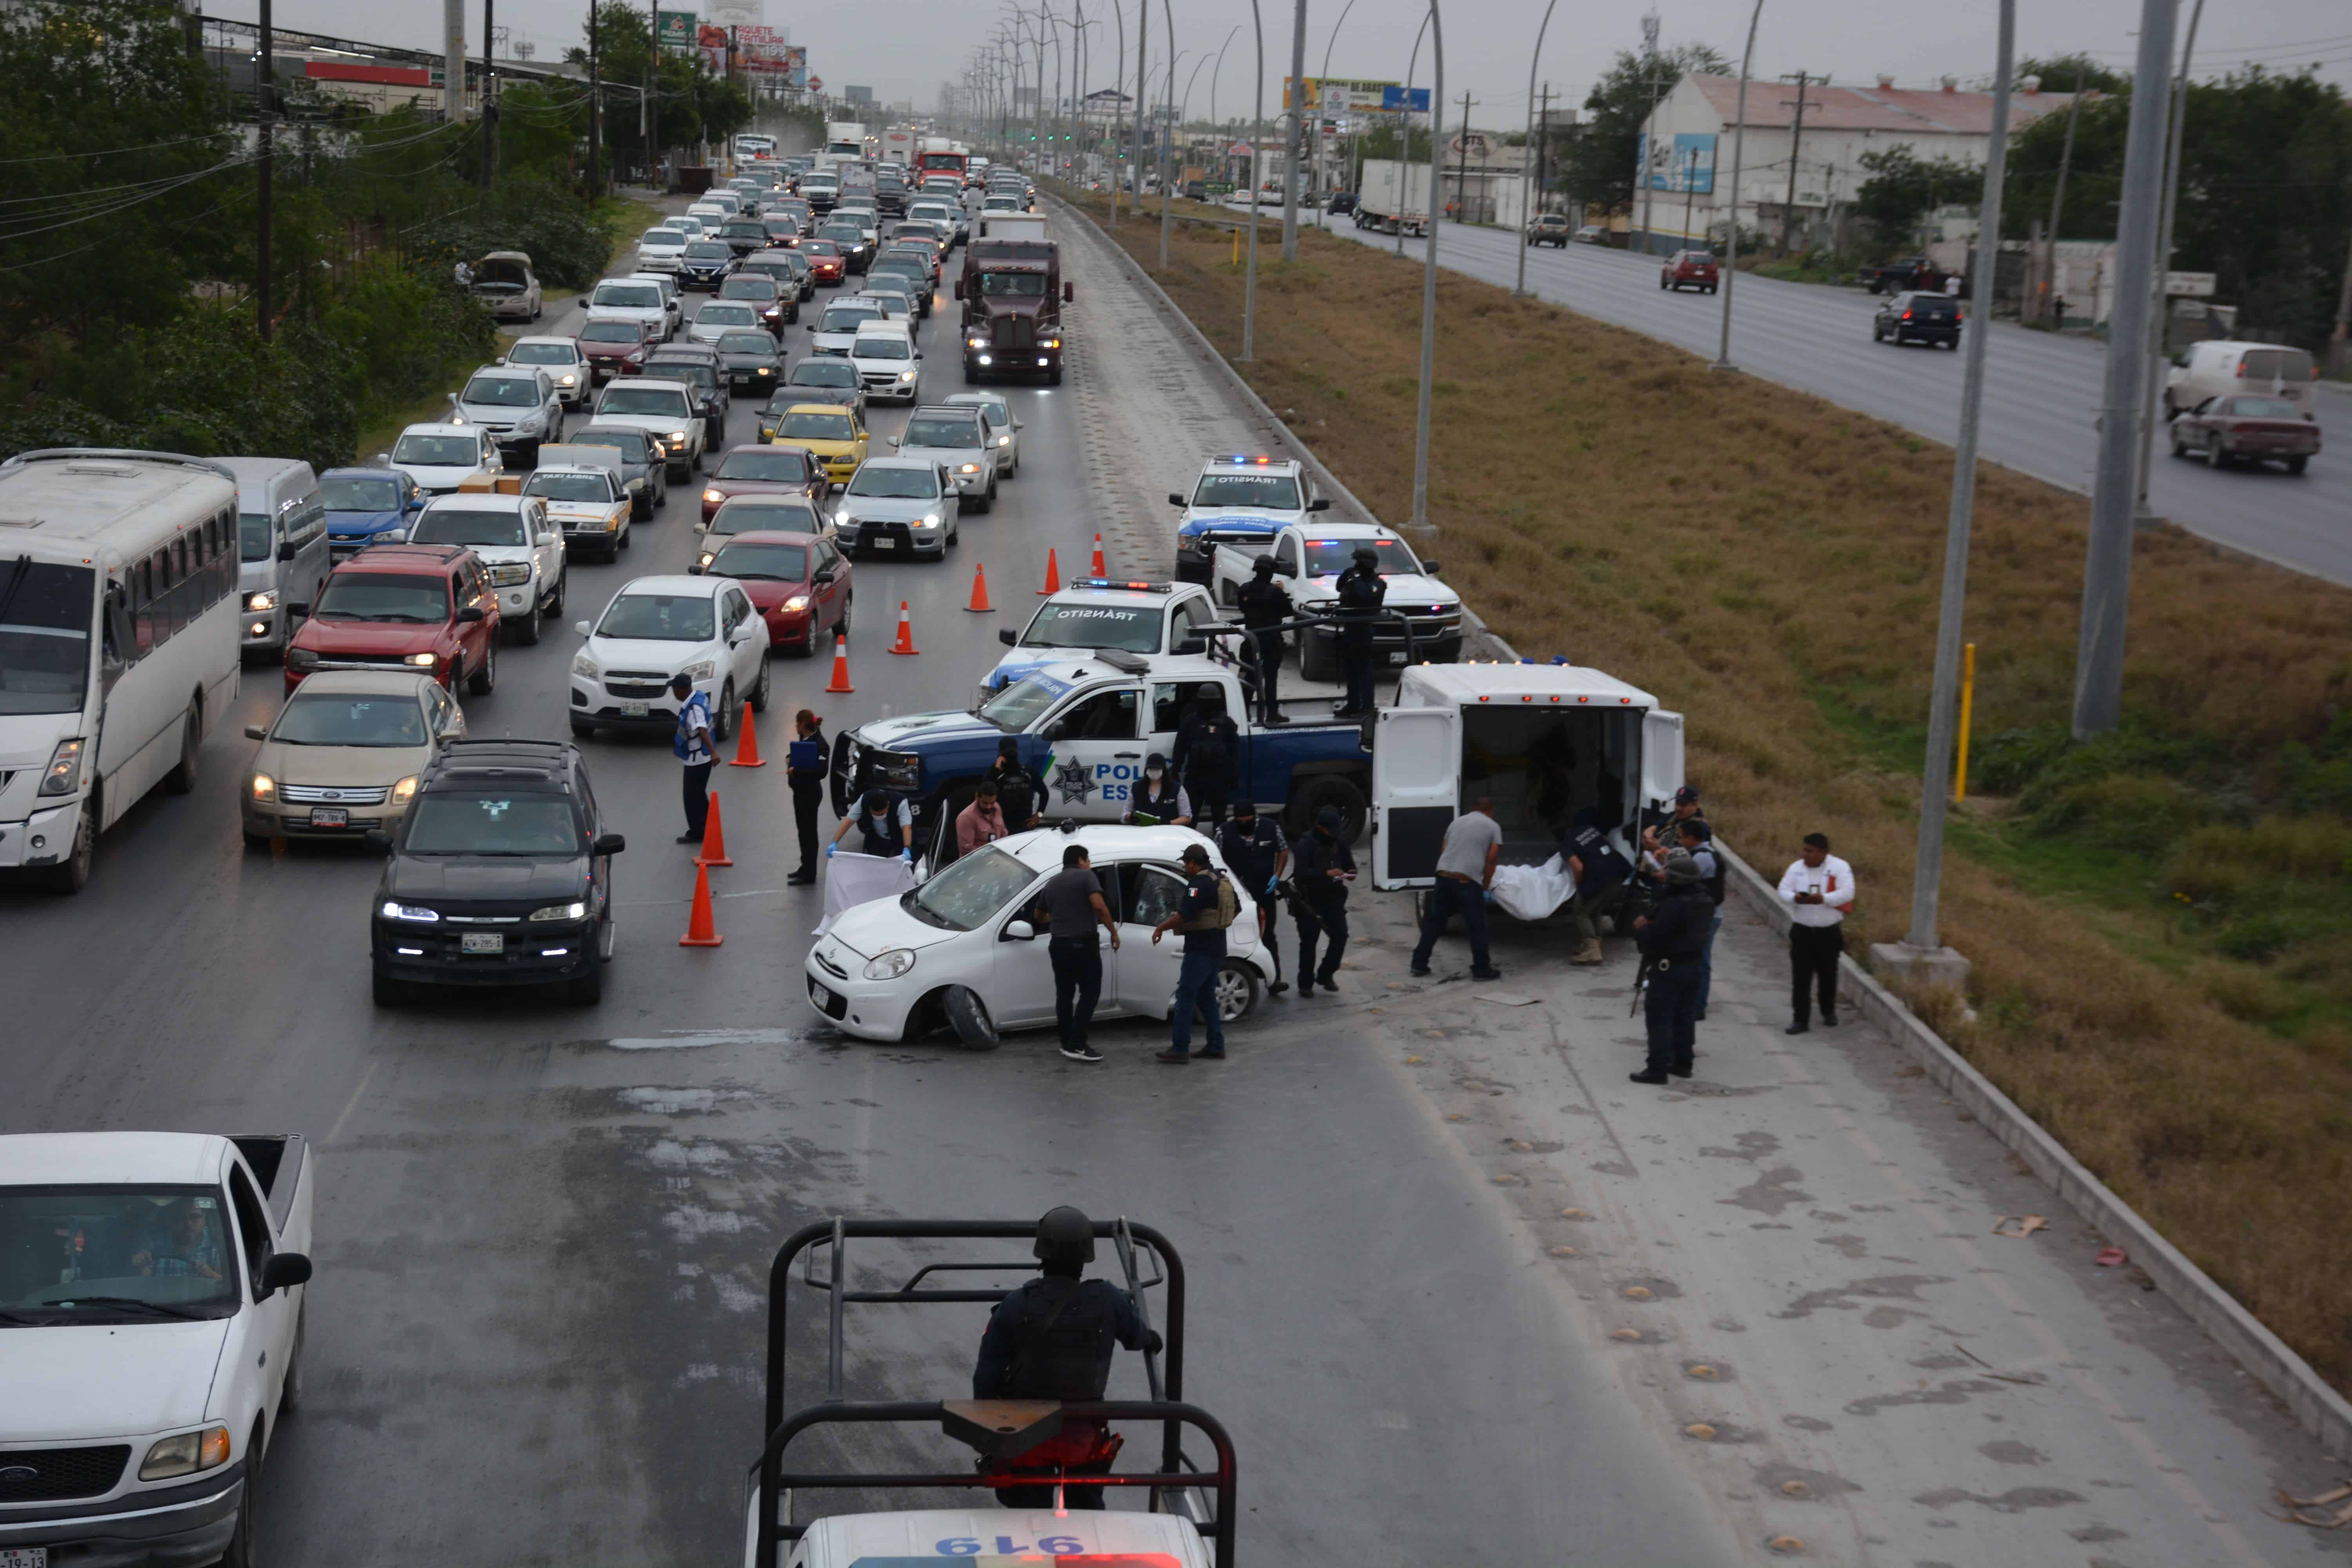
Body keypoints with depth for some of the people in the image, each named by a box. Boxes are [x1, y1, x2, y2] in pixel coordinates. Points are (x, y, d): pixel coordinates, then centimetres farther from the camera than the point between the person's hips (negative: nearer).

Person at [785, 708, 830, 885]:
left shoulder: (819, 745, -21)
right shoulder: (804, 740, 8)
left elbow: (821, 772, -27)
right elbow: (796, 754, 23)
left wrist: (796, 771, -28)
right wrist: (790, 758, 0)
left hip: (810, 793, -10)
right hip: (801, 790, 10)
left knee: (808, 831, -3)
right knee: (803, 830, 18)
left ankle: (809, 874, 3)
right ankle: (806, 868, 29)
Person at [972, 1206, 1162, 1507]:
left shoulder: (1014, 1307, -14)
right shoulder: (1107, 1301, -12)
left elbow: (986, 1376, -9)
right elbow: (1134, 1334, 9)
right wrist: (1150, 1339, 35)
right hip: (1082, 1433, 1)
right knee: (1086, 1509, 21)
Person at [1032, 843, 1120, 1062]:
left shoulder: (1052, 883, 15)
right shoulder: (1086, 877, -5)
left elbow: (1039, 915, 28)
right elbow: (1098, 906, -20)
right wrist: (1114, 931, -11)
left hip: (1058, 944, 7)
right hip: (1082, 944, -7)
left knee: (1065, 994, 15)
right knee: (1090, 992, -3)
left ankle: (1067, 1043, 19)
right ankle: (1077, 1045, -12)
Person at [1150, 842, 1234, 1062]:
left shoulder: (1199, 883, -17)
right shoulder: (1220, 881, 13)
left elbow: (1184, 915, -24)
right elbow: (1236, 907, 25)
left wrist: (1160, 928, -12)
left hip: (1200, 949, -10)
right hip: (1216, 947, 10)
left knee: (1186, 996, -8)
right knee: (1206, 997, 16)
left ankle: (1180, 1050, -11)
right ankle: (1216, 1047, 15)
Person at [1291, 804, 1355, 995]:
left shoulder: (1338, 843, 7)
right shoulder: (1307, 844, -12)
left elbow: (1349, 864, 18)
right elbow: (1301, 873, -23)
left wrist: (1350, 873, -7)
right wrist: (1327, 873, -33)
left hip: (1333, 898, 5)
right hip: (1309, 901, -5)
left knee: (1340, 935, -6)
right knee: (1308, 942, 2)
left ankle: (1326, 975, 13)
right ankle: (1306, 983, 14)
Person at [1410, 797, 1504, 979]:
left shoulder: (1456, 822, 21)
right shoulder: (1493, 827, 7)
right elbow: (1491, 860, 1)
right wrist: (1485, 887, 9)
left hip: (1444, 876, 5)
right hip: (1468, 881, -5)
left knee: (1434, 922, 14)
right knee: (1477, 927, 6)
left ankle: (1419, 964, 17)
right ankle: (1481, 969, 11)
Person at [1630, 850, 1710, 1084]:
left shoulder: (1674, 905, -26)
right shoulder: (1698, 898, 5)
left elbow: (1655, 938, -23)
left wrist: (1640, 929, -5)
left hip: (1669, 968, -9)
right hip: (1691, 965, 9)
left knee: (1660, 1017, -3)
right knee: (1685, 1016, 16)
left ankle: (1658, 1069, -2)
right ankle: (1683, 1062, 23)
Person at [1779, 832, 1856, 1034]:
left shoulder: (1840, 867, -7)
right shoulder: (1796, 868, 2)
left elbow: (1846, 893, -17)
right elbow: (1783, 891, -4)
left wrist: (1822, 899, -30)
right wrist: (1795, 898, -28)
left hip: (1830, 932, -1)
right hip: (1802, 931, 1)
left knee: (1828, 975, 13)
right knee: (1801, 977, -4)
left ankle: (1829, 1012, 37)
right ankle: (1800, 1020, -1)